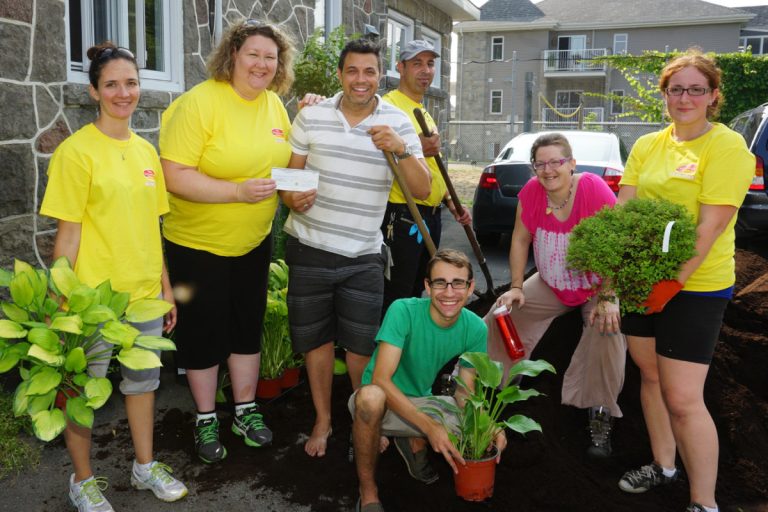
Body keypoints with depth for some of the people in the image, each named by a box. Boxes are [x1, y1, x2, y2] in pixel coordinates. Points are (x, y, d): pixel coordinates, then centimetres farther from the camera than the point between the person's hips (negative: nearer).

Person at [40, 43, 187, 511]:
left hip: (145, 292, 6)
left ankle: (145, 465, 37)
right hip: (94, 296, -6)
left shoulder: (146, 150, 7)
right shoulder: (77, 151, -12)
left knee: (143, 381, 18)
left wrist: (166, 286, 12)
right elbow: (69, 234, -12)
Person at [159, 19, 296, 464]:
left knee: (248, 327, 16)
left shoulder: (275, 105, 1)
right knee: (204, 333, 8)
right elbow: (175, 177, -24)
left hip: (254, 241, 6)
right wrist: (238, 191, -29)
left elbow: (284, 160, 15)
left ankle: (246, 411, 33)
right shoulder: (200, 102, -18)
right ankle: (207, 421, 27)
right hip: (198, 242, -5)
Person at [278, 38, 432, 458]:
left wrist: (401, 149, -24)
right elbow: (290, 174, 8)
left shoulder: (398, 124, -1)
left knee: (361, 345, 6)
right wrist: (292, 199, -15)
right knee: (316, 339, 12)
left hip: (363, 256, -1)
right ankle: (323, 420, 32)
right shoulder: (311, 117, 0)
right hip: (309, 249, 1)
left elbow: (422, 190, -7)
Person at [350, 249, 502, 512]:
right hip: (386, 401, -4)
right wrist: (430, 426, -39)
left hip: (421, 402, 5)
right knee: (371, 397, -40)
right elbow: (380, 379, -31)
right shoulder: (403, 311, -25)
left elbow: (464, 392, -2)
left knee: (492, 435, -14)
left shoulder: (476, 328, -10)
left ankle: (415, 442, 12)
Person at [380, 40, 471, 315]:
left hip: (431, 216, 9)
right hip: (401, 217, -9)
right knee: (395, 300, -4)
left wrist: (451, 203, 18)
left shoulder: (424, 113, 19)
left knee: (416, 293, 18)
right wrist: (415, 150, -33)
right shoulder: (389, 105, -10)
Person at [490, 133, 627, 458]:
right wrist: (516, 288, -8)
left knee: (608, 330, -29)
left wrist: (608, 298, -30)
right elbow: (520, 240, -3)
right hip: (552, 285, 5)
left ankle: (601, 416, -13)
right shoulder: (531, 192, -12)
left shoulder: (594, 189, -26)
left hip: (599, 285, -4)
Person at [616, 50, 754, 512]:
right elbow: (624, 206, 3)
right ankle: (663, 465, 37)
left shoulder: (727, 147, -10)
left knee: (683, 399, -7)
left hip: (695, 287, -6)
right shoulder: (648, 145, 8)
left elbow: (711, 226, -18)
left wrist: (672, 282, -24)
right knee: (650, 376, 17)